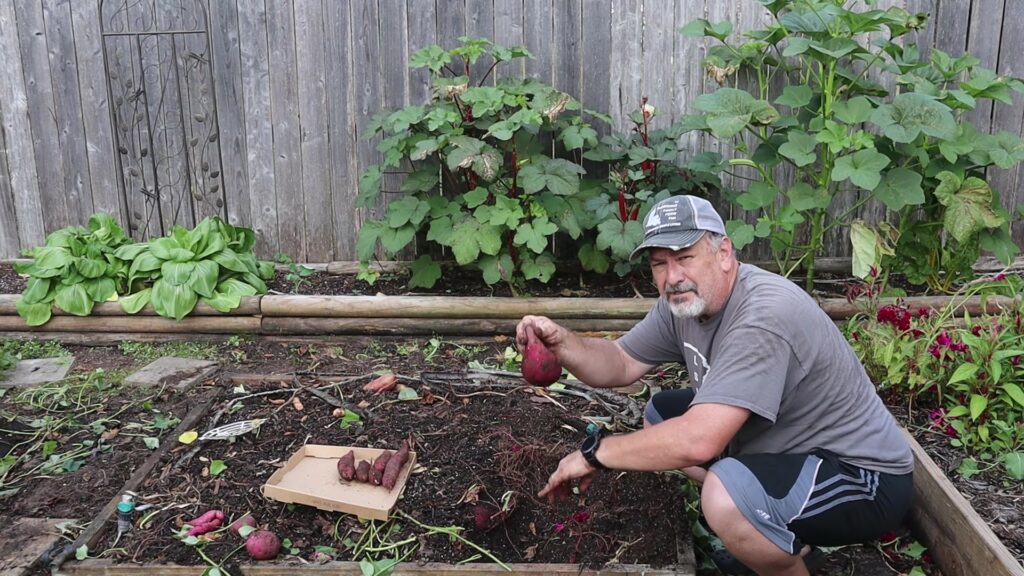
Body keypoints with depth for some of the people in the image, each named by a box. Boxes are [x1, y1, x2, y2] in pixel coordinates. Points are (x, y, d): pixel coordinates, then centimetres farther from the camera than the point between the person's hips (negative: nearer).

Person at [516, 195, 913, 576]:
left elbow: (697, 440, -36)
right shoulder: (683, 301, -2)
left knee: (726, 495, -35)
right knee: (660, 417, 12)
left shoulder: (764, 315, -30)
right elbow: (621, 364, 4)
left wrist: (594, 454, -23)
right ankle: (786, 537, 16)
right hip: (788, 448, 9)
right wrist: (561, 342, -16)